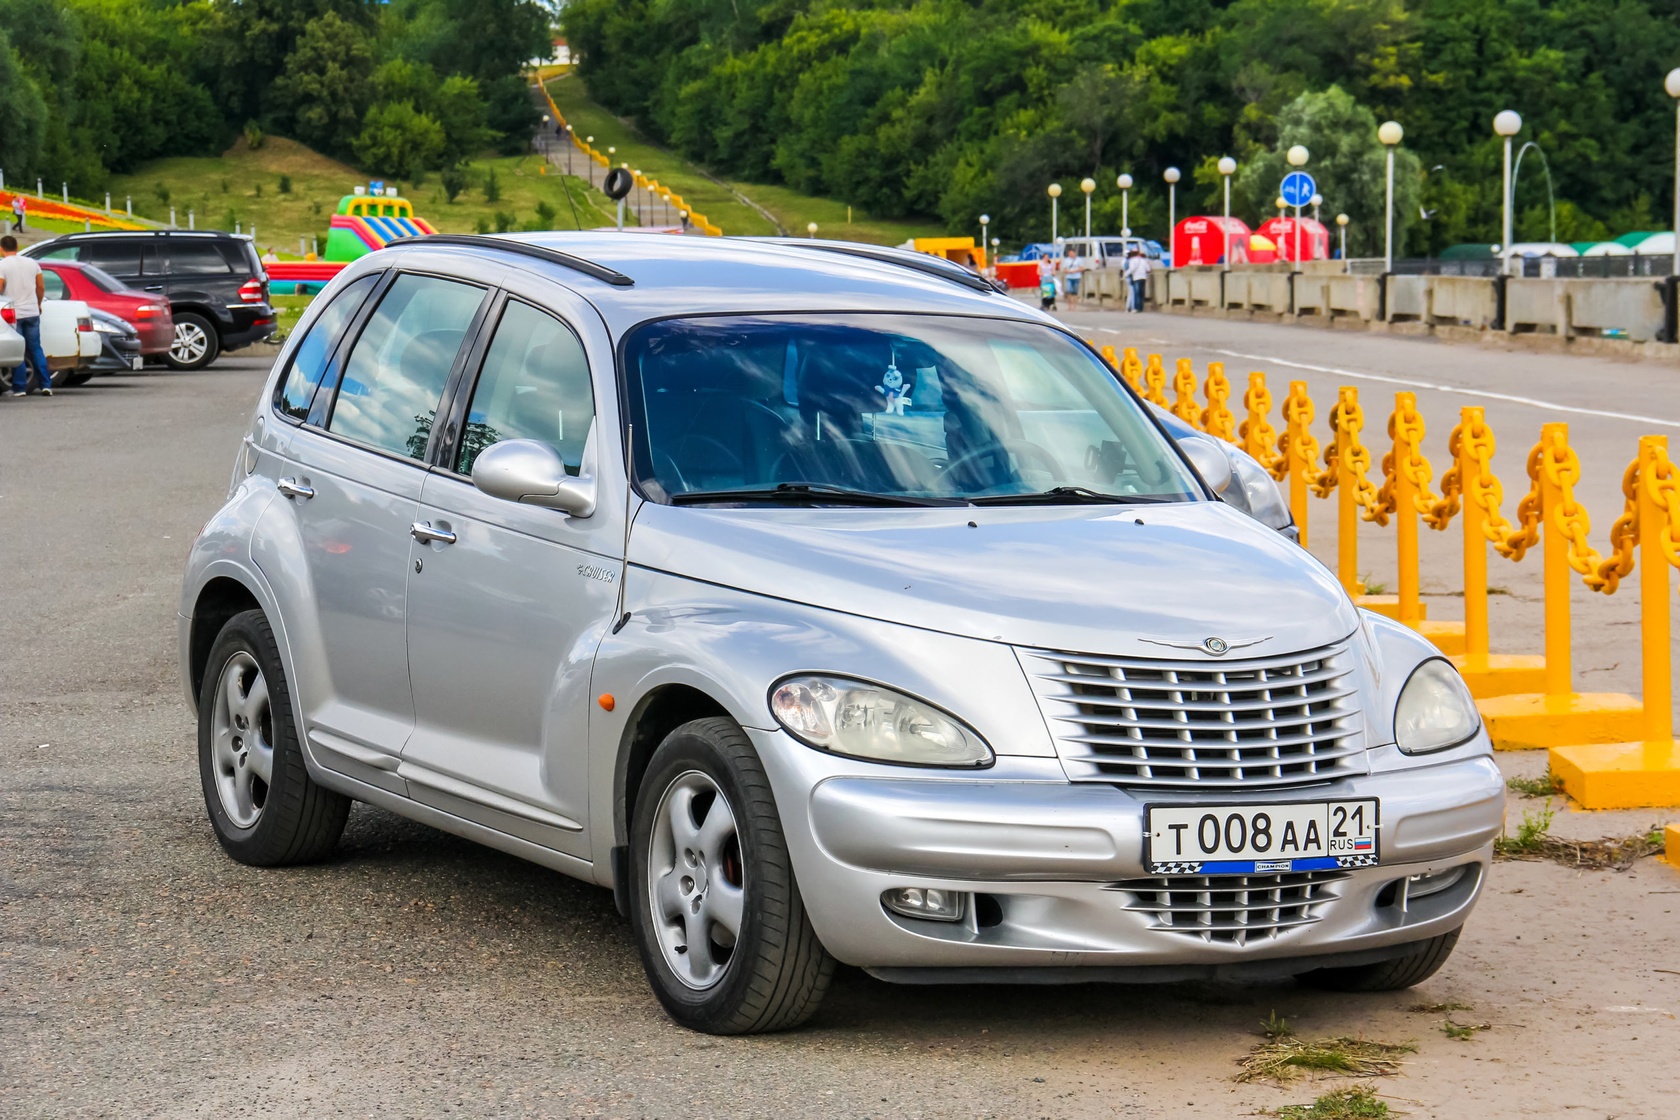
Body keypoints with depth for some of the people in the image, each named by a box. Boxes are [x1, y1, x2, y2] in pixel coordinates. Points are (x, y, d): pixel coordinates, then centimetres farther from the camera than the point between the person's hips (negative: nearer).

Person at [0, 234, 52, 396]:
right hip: (32, 312, 4)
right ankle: (46, 385, 5)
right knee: (36, 349, 10)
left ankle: (19, 387, 1)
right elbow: (41, 288, 11)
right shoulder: (32, 263, 7)